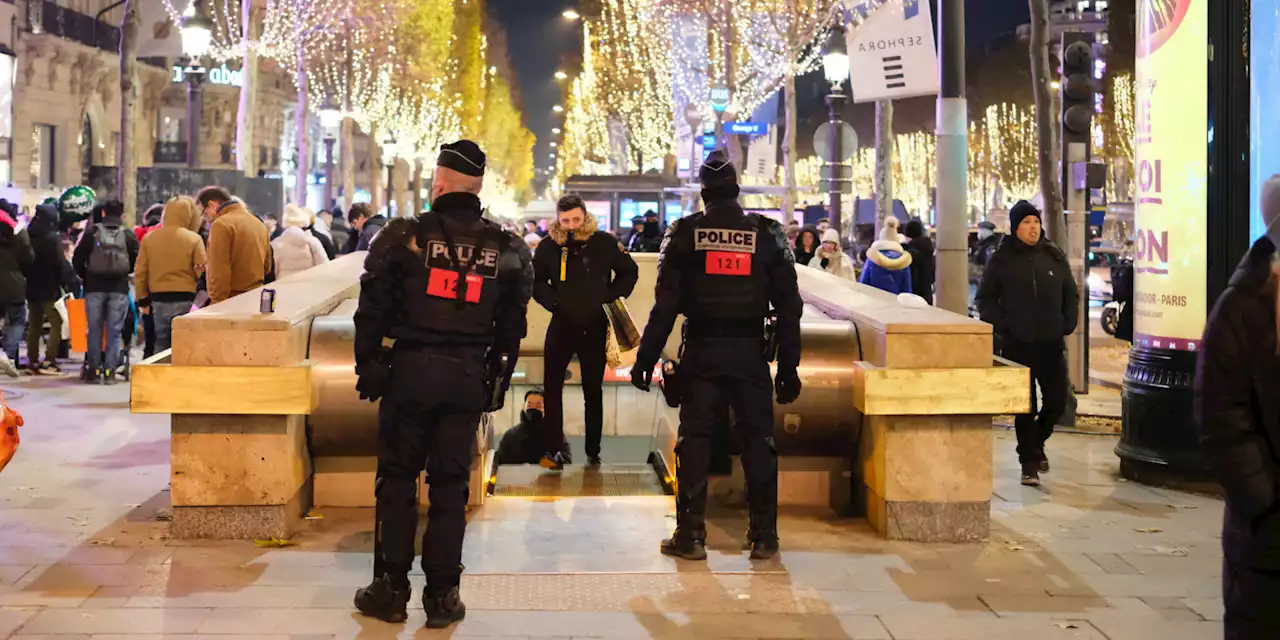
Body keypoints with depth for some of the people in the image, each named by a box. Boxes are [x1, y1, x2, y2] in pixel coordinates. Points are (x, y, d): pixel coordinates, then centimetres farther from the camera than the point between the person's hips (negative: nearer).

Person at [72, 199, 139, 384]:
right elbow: (136, 261, -1)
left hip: (94, 287, 0)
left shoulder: (92, 232, 1)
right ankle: (110, 371, -1)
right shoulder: (128, 234, 1)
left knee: (94, 329, 8)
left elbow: (77, 260, -1)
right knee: (114, 330, 3)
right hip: (119, 288, 0)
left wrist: (86, 277, 14)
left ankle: (94, 369, 9)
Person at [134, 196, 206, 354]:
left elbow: (140, 273, 8)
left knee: (162, 343, 14)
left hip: (158, 299, 4)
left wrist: (143, 300, 15)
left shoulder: (149, 238, 5)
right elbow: (203, 272, -10)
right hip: (185, 299, -4)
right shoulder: (194, 239, -7)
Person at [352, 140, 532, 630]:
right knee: (451, 483, 8)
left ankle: (391, 589, 12)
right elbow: (511, 327, 7)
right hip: (468, 377, 2)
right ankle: (442, 596, 11)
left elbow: (371, 311, -5)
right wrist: (496, 382, 15)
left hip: (410, 369, -2)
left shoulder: (404, 237, -6)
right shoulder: (506, 250, 3)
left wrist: (368, 368, 5)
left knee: (397, 478, 8)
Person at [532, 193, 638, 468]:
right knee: (552, 388, -2)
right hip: (561, 326, 0)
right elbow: (536, 281, 7)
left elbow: (629, 272, 6)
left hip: (595, 327, 0)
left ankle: (593, 451, 20)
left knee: (593, 391, 10)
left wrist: (610, 298, -4)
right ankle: (552, 450, 4)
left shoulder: (604, 242, -7)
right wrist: (552, 302, -7)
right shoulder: (549, 245, -5)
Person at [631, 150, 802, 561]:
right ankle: (764, 537, 10)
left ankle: (690, 536, 6)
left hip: (701, 353, -1)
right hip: (750, 353, 1)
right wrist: (789, 367, 6)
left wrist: (646, 358, 2)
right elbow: (788, 307, 2)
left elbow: (665, 304, -3)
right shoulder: (768, 235, 2)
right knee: (758, 442, 6)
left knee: (695, 441, 4)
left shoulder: (684, 234, -1)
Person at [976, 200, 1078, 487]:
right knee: (1025, 407, 0)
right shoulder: (1002, 259, 0)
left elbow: (1071, 294, 16)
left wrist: (1068, 324, 4)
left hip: (1051, 343, 3)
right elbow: (985, 298, 5)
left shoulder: (1054, 256, 7)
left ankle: (1036, 442, 32)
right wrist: (1001, 325, -7)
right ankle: (1029, 463, 7)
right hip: (1017, 345, -3)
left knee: (1057, 401, 5)